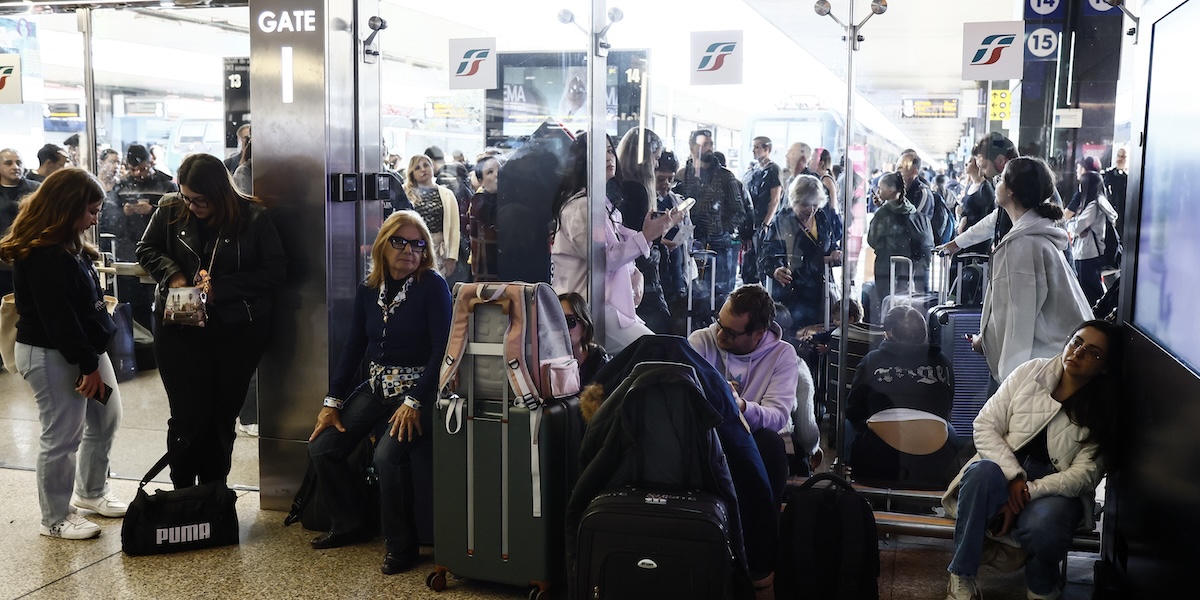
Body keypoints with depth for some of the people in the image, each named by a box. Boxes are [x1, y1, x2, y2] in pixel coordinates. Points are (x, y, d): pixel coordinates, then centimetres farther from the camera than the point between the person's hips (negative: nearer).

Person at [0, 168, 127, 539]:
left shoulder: (70, 246, 12)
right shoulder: (42, 256, -20)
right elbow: (57, 318, -23)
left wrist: (93, 357, 9)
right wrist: (88, 364, -20)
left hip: (87, 347, 10)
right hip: (52, 355, -10)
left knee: (105, 420, 17)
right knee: (63, 436, -2)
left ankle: (91, 493, 36)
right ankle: (56, 519, 13)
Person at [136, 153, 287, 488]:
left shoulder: (253, 218, -8)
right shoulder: (171, 210, -1)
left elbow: (275, 270, -10)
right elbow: (146, 249, 11)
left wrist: (220, 287, -18)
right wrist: (172, 275, -9)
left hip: (238, 333, -1)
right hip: (179, 331, 1)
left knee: (223, 416, 10)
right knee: (187, 415, 0)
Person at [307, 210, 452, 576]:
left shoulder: (432, 286, -10)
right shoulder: (368, 289, 7)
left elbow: (442, 348, -15)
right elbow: (353, 347, 10)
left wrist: (415, 402, -23)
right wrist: (333, 401, 3)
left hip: (416, 389, -6)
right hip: (375, 387, 6)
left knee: (388, 454, -30)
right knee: (321, 447, -5)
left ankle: (401, 545, -8)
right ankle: (351, 524, 19)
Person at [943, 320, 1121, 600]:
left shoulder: (1104, 412, -4)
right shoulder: (1030, 372, -2)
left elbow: (1083, 474, -11)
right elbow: (985, 425, -5)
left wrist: (1027, 493, -23)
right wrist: (1014, 476, -18)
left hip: (1057, 487, -1)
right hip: (1005, 470, 1)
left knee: (1042, 524, -36)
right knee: (982, 471, -36)